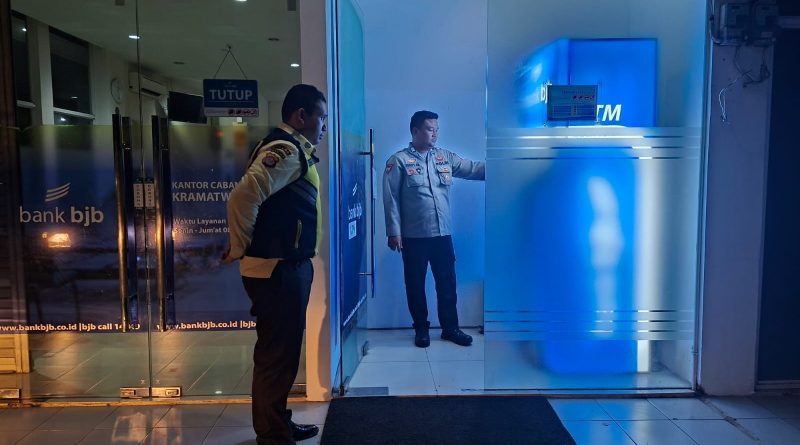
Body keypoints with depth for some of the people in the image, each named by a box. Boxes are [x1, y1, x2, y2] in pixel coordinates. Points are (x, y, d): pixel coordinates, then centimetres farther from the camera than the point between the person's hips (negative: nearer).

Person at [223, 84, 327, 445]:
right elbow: (244, 196, -28)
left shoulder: (294, 150, 16)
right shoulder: (285, 149, -16)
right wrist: (239, 250, -15)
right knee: (277, 354, 1)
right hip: (277, 269, -10)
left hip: (289, 266, 10)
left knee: (281, 351, 19)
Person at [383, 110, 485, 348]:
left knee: (447, 283, 11)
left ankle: (450, 327, 26)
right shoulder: (399, 161, -4)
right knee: (416, 284, 8)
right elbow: (391, 199, -7)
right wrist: (394, 232, -11)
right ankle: (421, 328, 24)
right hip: (413, 236, -4)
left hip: (442, 234, 4)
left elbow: (474, 168, 2)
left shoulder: (446, 157, 9)